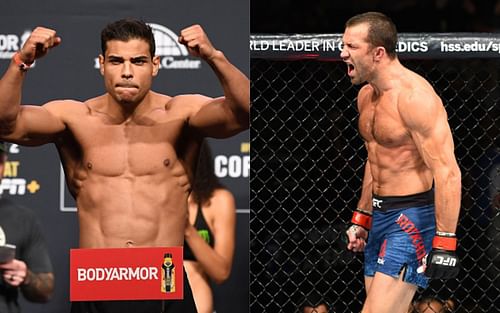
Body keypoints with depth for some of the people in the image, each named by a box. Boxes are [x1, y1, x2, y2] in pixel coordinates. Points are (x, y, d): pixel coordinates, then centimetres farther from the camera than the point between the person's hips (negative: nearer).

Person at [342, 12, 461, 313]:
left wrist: (445, 243, -25)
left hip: (413, 219, -9)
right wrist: (361, 218, 26)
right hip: (382, 215, 9)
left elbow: (448, 173, -22)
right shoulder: (366, 95, 10)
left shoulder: (414, 96, -19)